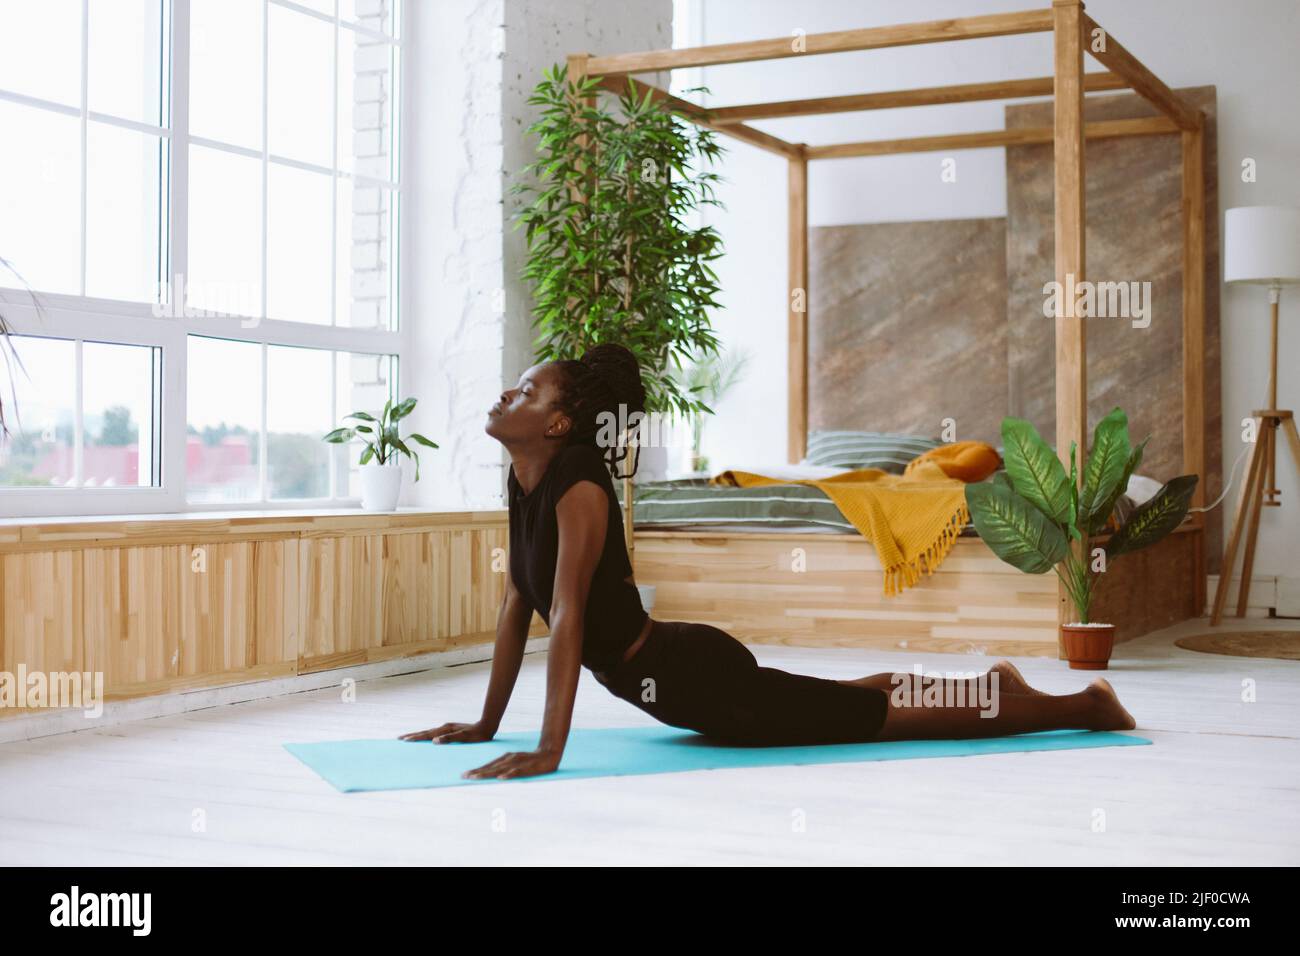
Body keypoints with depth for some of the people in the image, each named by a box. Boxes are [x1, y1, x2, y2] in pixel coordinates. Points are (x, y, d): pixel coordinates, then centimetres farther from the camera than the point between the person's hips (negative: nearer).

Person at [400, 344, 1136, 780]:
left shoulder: (579, 486, -25)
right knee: (841, 701, 30)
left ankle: (1082, 705, 20)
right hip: (668, 675, 9)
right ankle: (988, 682, 50)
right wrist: (487, 724, 8)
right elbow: (516, 605, 7)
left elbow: (566, 616, -32)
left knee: (896, 718, 4)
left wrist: (550, 750, -35)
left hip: (697, 675, -9)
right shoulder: (522, 479, 2)